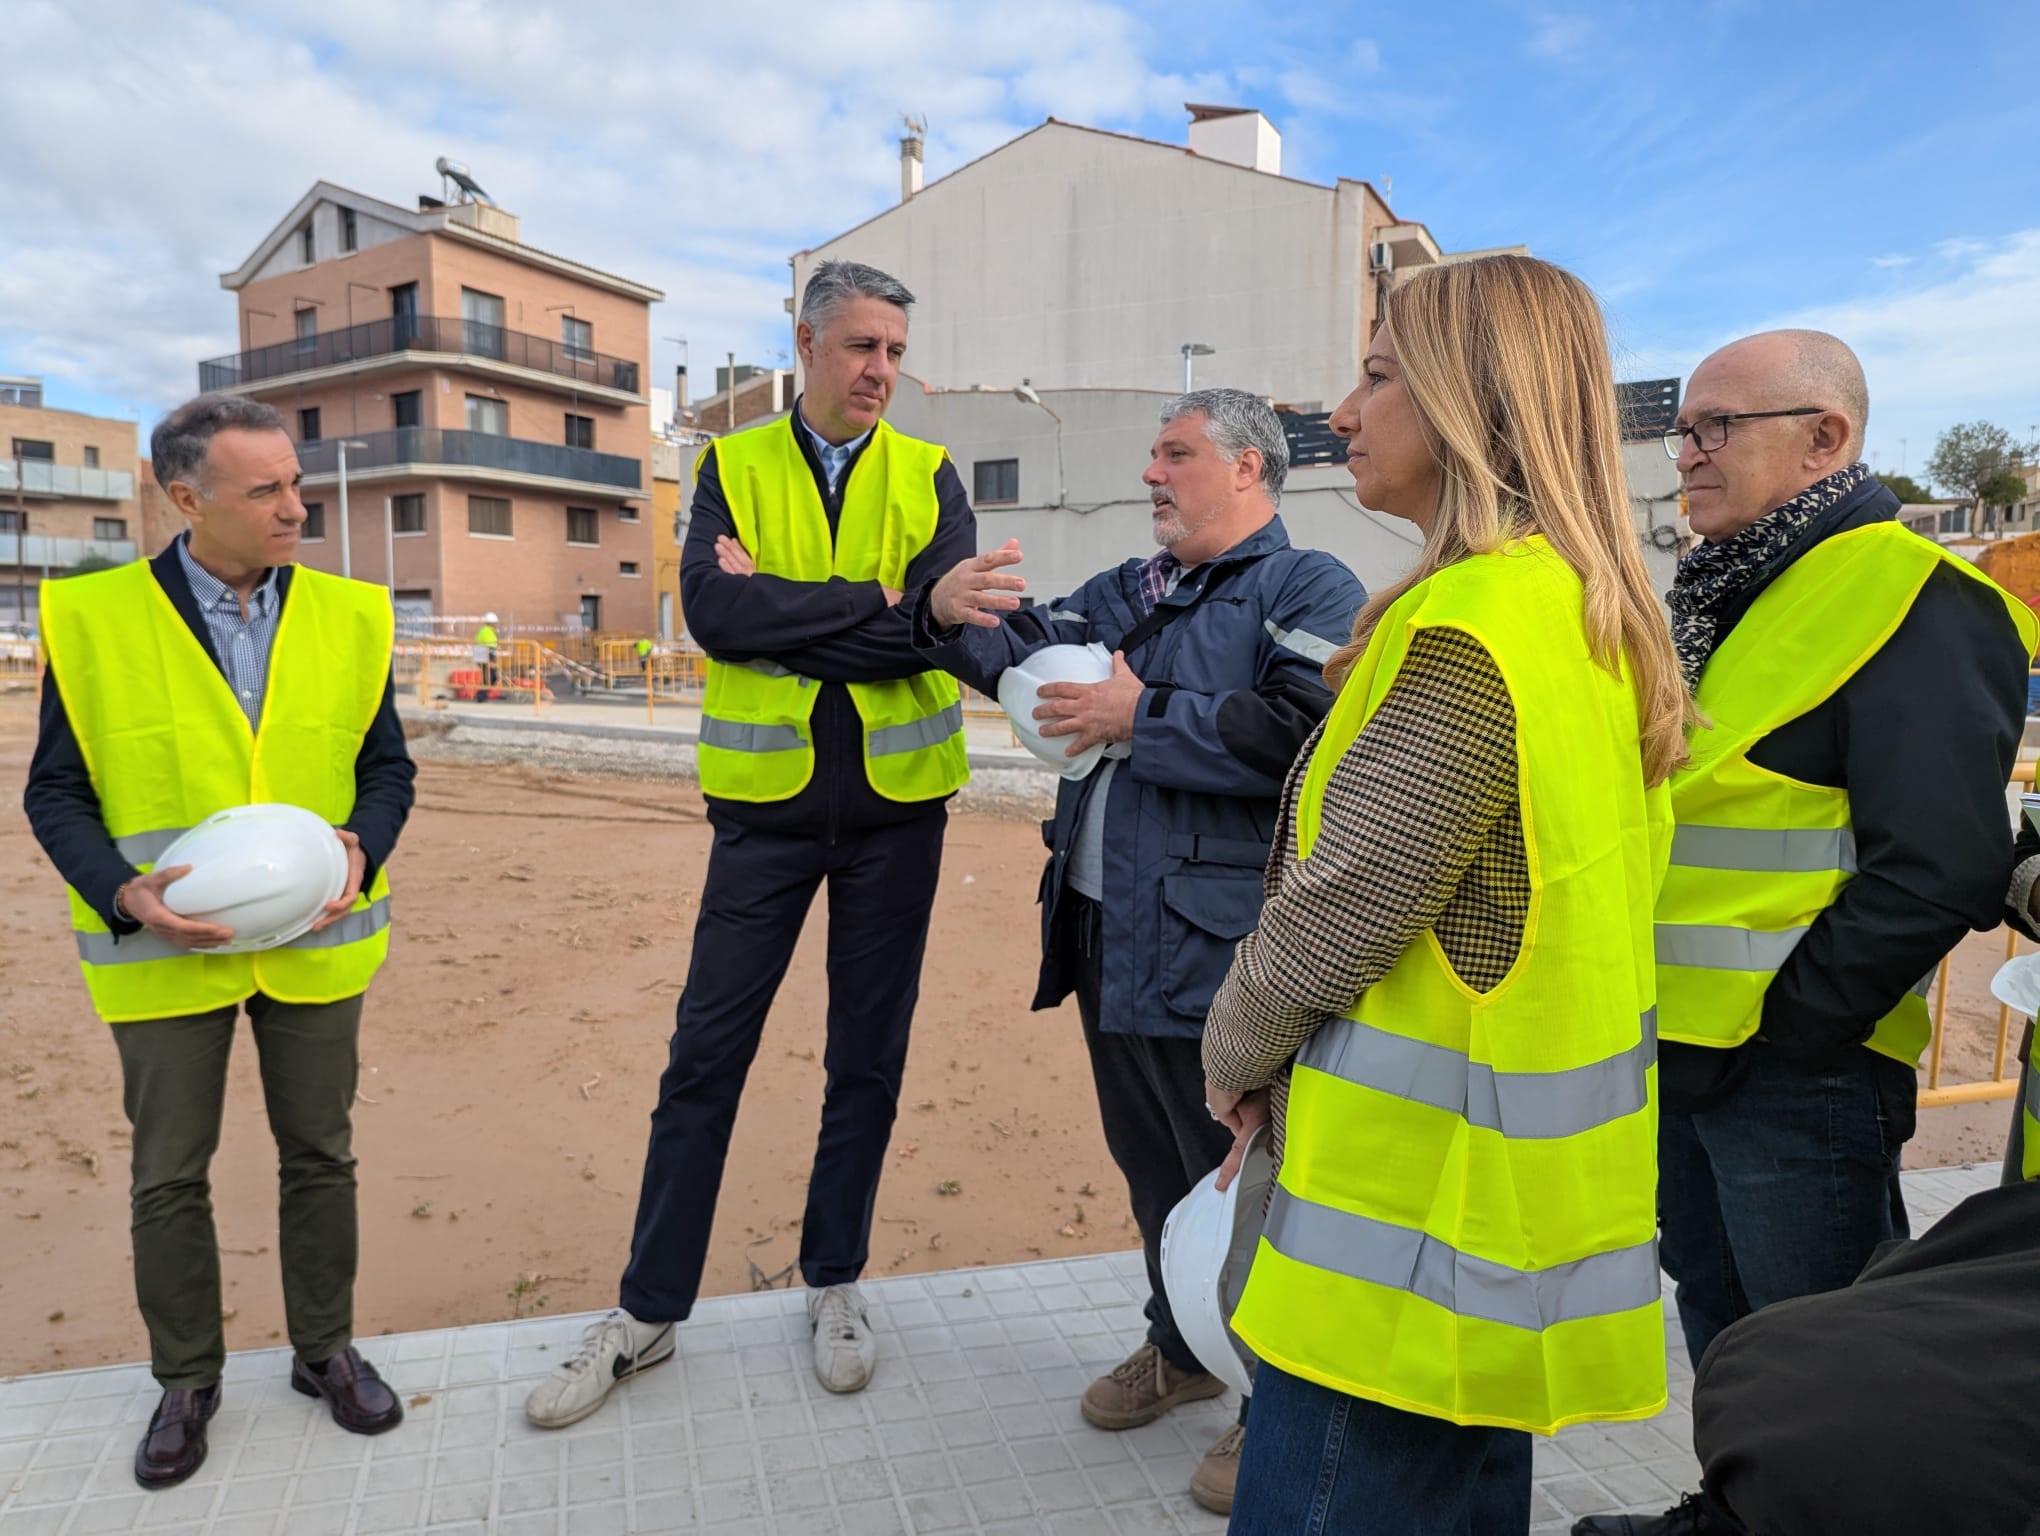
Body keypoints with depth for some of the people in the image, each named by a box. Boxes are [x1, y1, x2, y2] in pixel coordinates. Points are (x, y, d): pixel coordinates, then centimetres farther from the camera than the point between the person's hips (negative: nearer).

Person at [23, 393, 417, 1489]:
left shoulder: (348, 616, -1)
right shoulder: (93, 618, -6)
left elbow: (387, 767, 5)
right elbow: (56, 793, -3)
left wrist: (362, 851, -14)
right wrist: (126, 894, -19)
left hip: (315, 944, 2)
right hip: (164, 952, -1)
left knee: (319, 1154, 13)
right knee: (169, 1175, 11)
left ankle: (324, 1348, 32)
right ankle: (186, 1378, 32)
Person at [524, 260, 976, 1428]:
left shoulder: (930, 476, 4)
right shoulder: (734, 467, 4)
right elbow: (715, 609, -14)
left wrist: (782, 606, -14)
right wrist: (873, 605, -16)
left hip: (896, 797, 1)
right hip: (767, 796, 0)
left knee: (869, 1054, 10)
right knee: (708, 1049, 5)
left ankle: (836, 1284, 29)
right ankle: (650, 1311, 21)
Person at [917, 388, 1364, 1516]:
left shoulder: (1308, 589, -8)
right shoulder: (1131, 591, 17)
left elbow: (1305, 733, -25)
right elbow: (1026, 648, 12)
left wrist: (1142, 717, -17)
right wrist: (950, 614, -10)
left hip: (1213, 948, -8)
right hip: (1105, 927, 8)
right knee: (1148, 1158, 20)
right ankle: (1182, 1346, 42)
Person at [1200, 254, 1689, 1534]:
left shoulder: (1471, 627, -22)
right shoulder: (1594, 613, 9)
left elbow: (1335, 912, -21)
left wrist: (1235, 1053, -1)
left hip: (1416, 1210, -10)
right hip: (1514, 1187, 10)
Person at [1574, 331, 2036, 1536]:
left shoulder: (1911, 601, -15)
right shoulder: (1721, 597, 13)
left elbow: (1938, 870, -22)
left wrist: (1782, 1028, -19)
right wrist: (1648, 1002, 13)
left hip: (1797, 1067, -9)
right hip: (1681, 1045, 9)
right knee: (1720, 1318, 23)